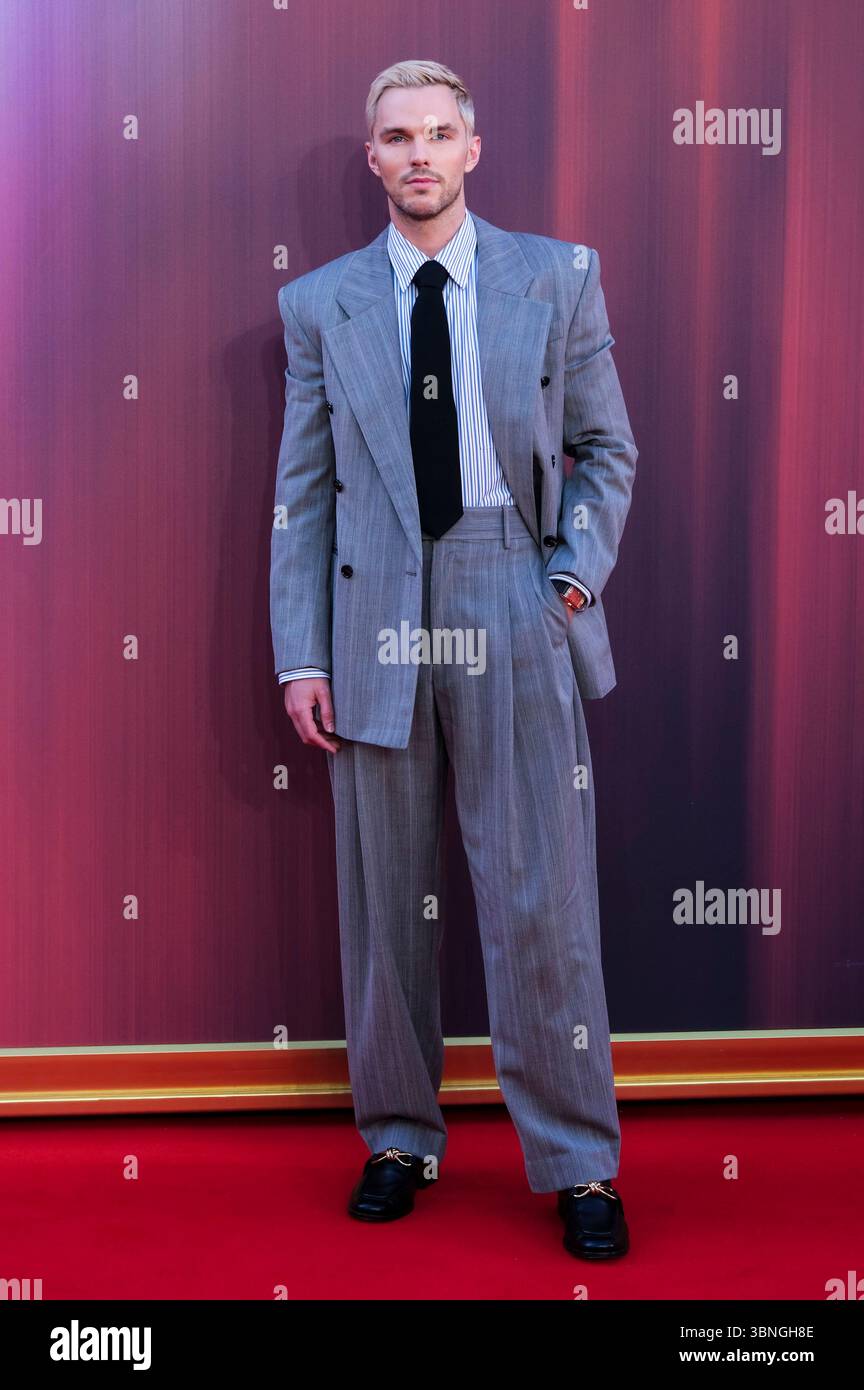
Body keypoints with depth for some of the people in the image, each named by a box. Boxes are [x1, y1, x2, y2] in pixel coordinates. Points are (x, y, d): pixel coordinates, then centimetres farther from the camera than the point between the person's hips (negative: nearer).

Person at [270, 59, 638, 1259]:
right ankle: (398, 1139, 25)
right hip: (377, 626, 2)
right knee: (383, 901, 8)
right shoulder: (320, 304, 8)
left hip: (517, 622, -1)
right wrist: (300, 653, 0)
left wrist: (580, 571, -4)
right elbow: (301, 492, 6)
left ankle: (579, 1165, 14)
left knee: (542, 901, 1)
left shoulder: (559, 279, 6)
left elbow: (607, 447, 11)